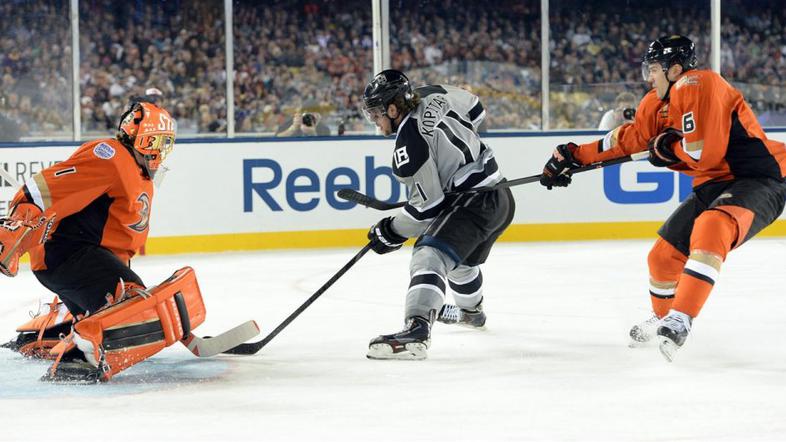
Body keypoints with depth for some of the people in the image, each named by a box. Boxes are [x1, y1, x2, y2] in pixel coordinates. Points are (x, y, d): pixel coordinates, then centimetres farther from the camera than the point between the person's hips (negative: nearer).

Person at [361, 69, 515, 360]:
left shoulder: (409, 146, -20)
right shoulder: (432, 96, 2)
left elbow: (427, 205, -17)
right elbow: (475, 110, 19)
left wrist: (392, 232, -5)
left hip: (474, 202, -10)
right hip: (499, 196, 10)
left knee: (429, 256, -24)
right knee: (460, 256, 34)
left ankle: (416, 331, -45)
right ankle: (471, 311, 60)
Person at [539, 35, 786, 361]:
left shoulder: (698, 85, -20)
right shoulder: (657, 103, 9)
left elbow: (702, 151, -28)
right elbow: (627, 138, 17)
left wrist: (664, 147, -10)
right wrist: (574, 156, 14)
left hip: (758, 179, -10)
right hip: (714, 185, 10)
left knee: (711, 227, -37)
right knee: (664, 255, 12)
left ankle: (680, 320, -36)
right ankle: (663, 320, 40)